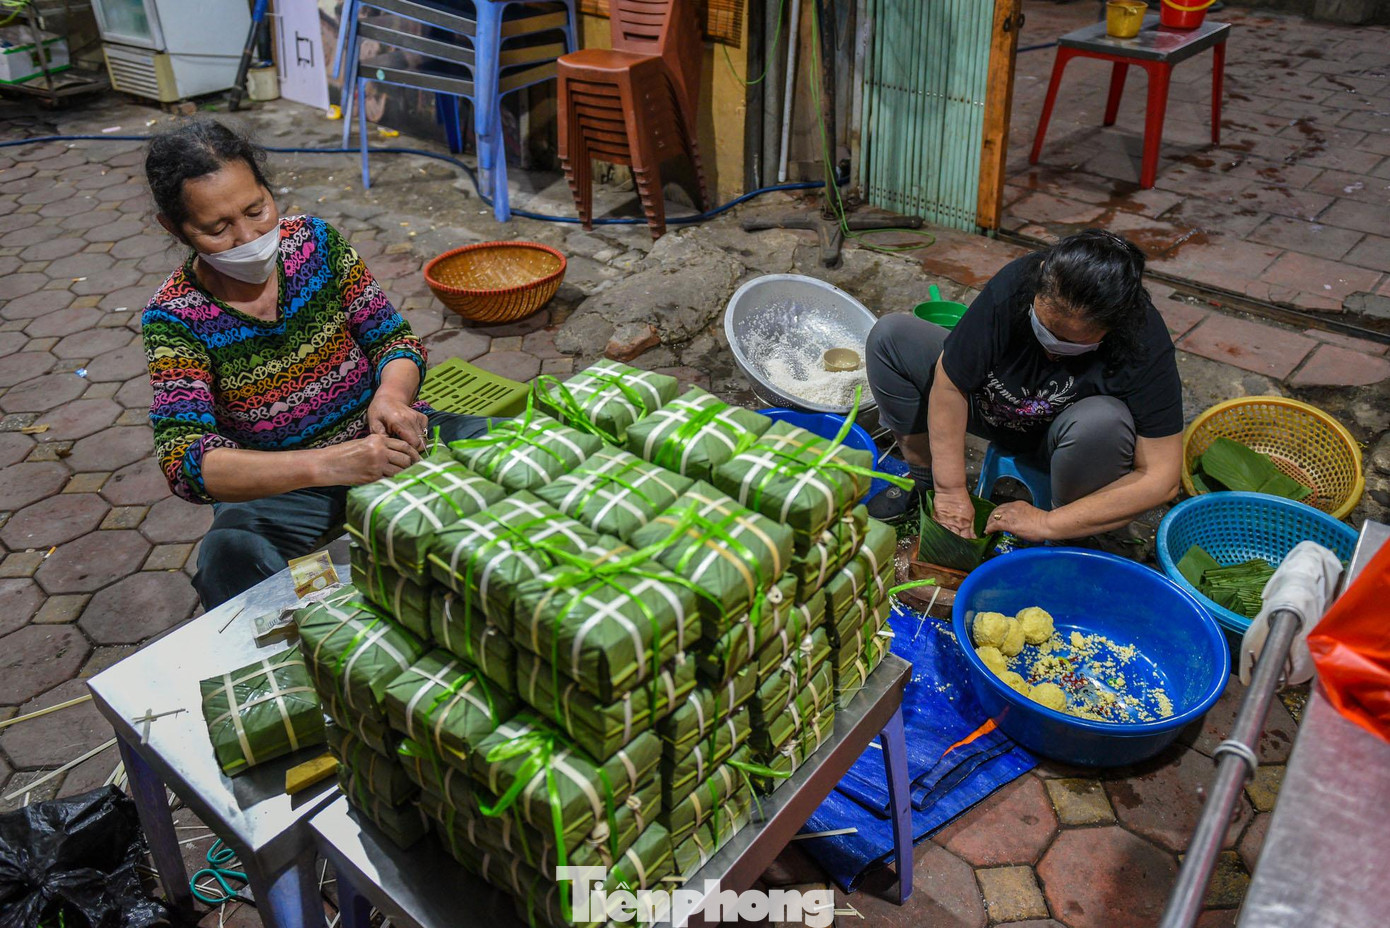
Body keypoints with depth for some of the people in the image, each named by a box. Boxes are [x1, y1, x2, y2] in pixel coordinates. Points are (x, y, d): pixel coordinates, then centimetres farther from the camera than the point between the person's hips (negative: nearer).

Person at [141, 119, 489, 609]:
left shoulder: (314, 240, -3)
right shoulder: (175, 318, -12)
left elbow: (392, 337, -1)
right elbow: (185, 462, -24)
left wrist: (391, 395, -27)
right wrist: (328, 464, -41)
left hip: (385, 441, 3)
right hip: (278, 488, -3)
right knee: (230, 555, -36)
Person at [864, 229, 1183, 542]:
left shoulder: (1145, 347, -32)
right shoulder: (1013, 285, -30)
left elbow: (1161, 478, -30)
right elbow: (949, 386, -23)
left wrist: (1048, 524, -31)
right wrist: (951, 490, -23)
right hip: (993, 407, 3)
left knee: (1104, 422, -39)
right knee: (890, 336, -15)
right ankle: (924, 480, 0)